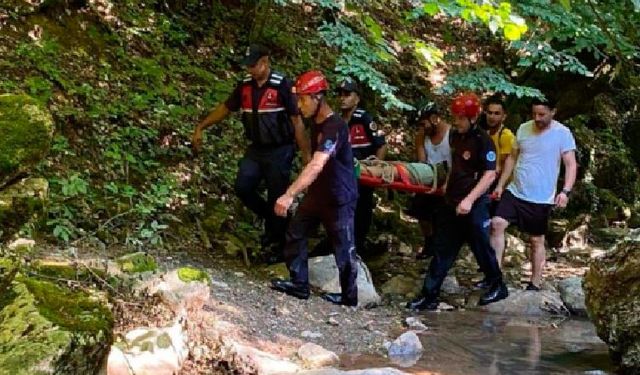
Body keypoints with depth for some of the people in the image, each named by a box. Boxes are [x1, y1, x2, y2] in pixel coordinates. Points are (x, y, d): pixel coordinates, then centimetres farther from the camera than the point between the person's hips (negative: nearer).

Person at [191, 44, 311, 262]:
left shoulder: (282, 85, -14)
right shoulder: (245, 86, 1)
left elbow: (297, 121, -12)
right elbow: (225, 108, 13)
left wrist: (306, 154, -13)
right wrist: (201, 127, 9)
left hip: (279, 151, -5)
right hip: (256, 149, 5)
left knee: (277, 198, 0)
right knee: (242, 187, -11)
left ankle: (276, 244, 17)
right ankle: (270, 218, 15)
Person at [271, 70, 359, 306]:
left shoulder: (335, 127, -26)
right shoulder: (316, 123, 3)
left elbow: (316, 166, -38)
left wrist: (289, 195, -45)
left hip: (339, 198, -9)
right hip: (318, 193, 9)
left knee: (343, 249, 3)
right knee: (295, 234, 9)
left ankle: (349, 298, 18)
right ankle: (299, 285, 19)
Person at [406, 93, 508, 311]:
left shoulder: (483, 141, -15)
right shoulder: (455, 137, 8)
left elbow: (489, 175, -21)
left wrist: (469, 200, -28)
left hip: (474, 206, -7)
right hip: (452, 203, 8)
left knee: (481, 248, 6)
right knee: (442, 250, 6)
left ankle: (498, 287, 28)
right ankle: (429, 296, 8)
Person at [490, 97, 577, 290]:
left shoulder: (562, 133, -9)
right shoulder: (523, 129, 4)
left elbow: (571, 165, -11)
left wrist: (565, 191, -25)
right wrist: (500, 184, 11)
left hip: (541, 198, -4)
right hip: (514, 192, 4)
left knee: (537, 240, 7)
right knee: (497, 224, -14)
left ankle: (535, 284, 20)